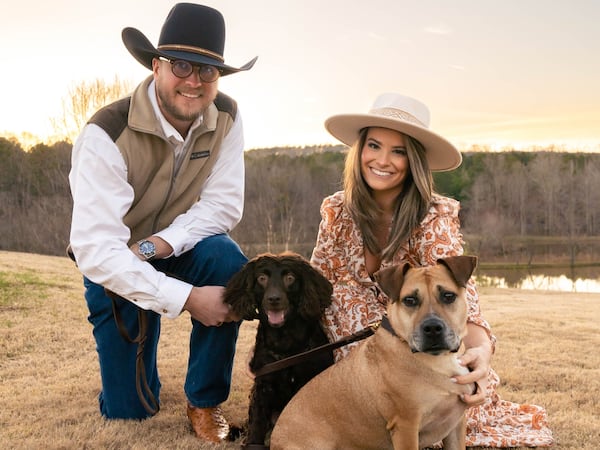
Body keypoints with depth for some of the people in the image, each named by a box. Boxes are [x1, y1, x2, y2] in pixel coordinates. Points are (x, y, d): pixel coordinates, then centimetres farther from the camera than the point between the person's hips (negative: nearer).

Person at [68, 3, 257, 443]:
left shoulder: (226, 117, -15)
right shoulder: (107, 134, -28)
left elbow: (225, 204, -14)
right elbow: (94, 249, -33)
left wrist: (154, 246, -29)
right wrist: (187, 298, -39)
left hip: (182, 247, 3)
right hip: (117, 269, -2)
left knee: (228, 261, -33)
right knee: (128, 409, -2)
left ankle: (205, 401, -11)